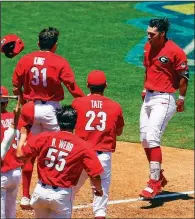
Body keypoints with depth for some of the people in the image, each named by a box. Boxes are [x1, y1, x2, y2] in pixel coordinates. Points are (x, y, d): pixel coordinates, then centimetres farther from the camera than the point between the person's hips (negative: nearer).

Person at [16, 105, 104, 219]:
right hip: (62, 195, -3)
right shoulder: (83, 146, -9)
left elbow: (20, 154, -2)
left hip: (41, 191, 3)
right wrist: (98, 189, 14)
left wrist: (23, 134, 16)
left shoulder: (44, 137, -5)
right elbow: (95, 175, -8)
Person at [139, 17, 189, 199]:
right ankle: (158, 177, 27)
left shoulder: (175, 51, -16)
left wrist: (181, 99, -9)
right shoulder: (148, 47, 6)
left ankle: (154, 183, -14)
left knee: (152, 138, -18)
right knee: (144, 139, 11)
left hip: (164, 99, -8)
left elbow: (184, 76, -10)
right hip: (148, 97, 8)